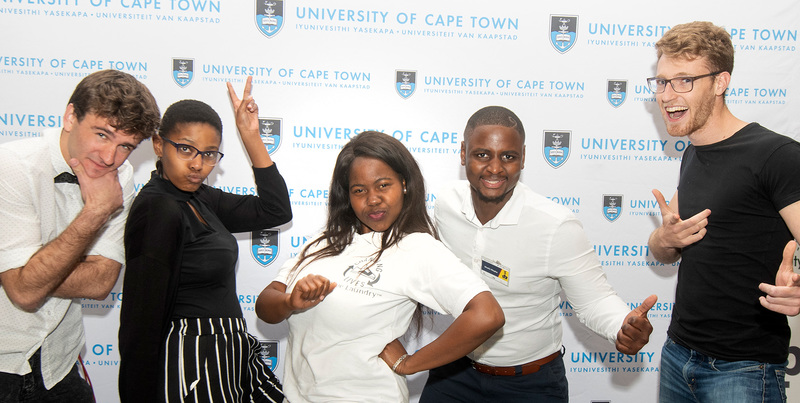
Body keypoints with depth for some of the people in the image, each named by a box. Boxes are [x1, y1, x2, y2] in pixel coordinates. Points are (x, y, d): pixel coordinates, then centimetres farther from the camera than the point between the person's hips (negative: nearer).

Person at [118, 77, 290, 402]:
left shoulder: (199, 198, 7)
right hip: (190, 366, -9)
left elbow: (275, 210, 10)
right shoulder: (157, 209, -18)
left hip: (224, 353, 9)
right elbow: (141, 320, -20)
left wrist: (251, 137, 5)